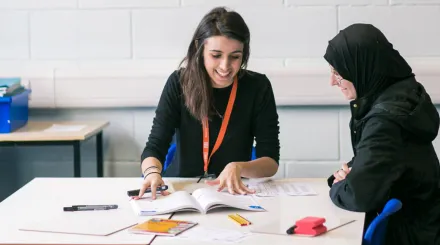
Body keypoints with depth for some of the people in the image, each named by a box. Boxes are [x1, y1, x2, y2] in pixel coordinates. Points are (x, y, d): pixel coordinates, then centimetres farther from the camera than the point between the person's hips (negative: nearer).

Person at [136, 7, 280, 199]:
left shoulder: (258, 87, -6)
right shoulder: (179, 83, -6)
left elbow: (271, 161, -8)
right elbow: (155, 147, -11)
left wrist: (238, 168, -29)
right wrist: (152, 172, -34)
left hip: (234, 192, 0)